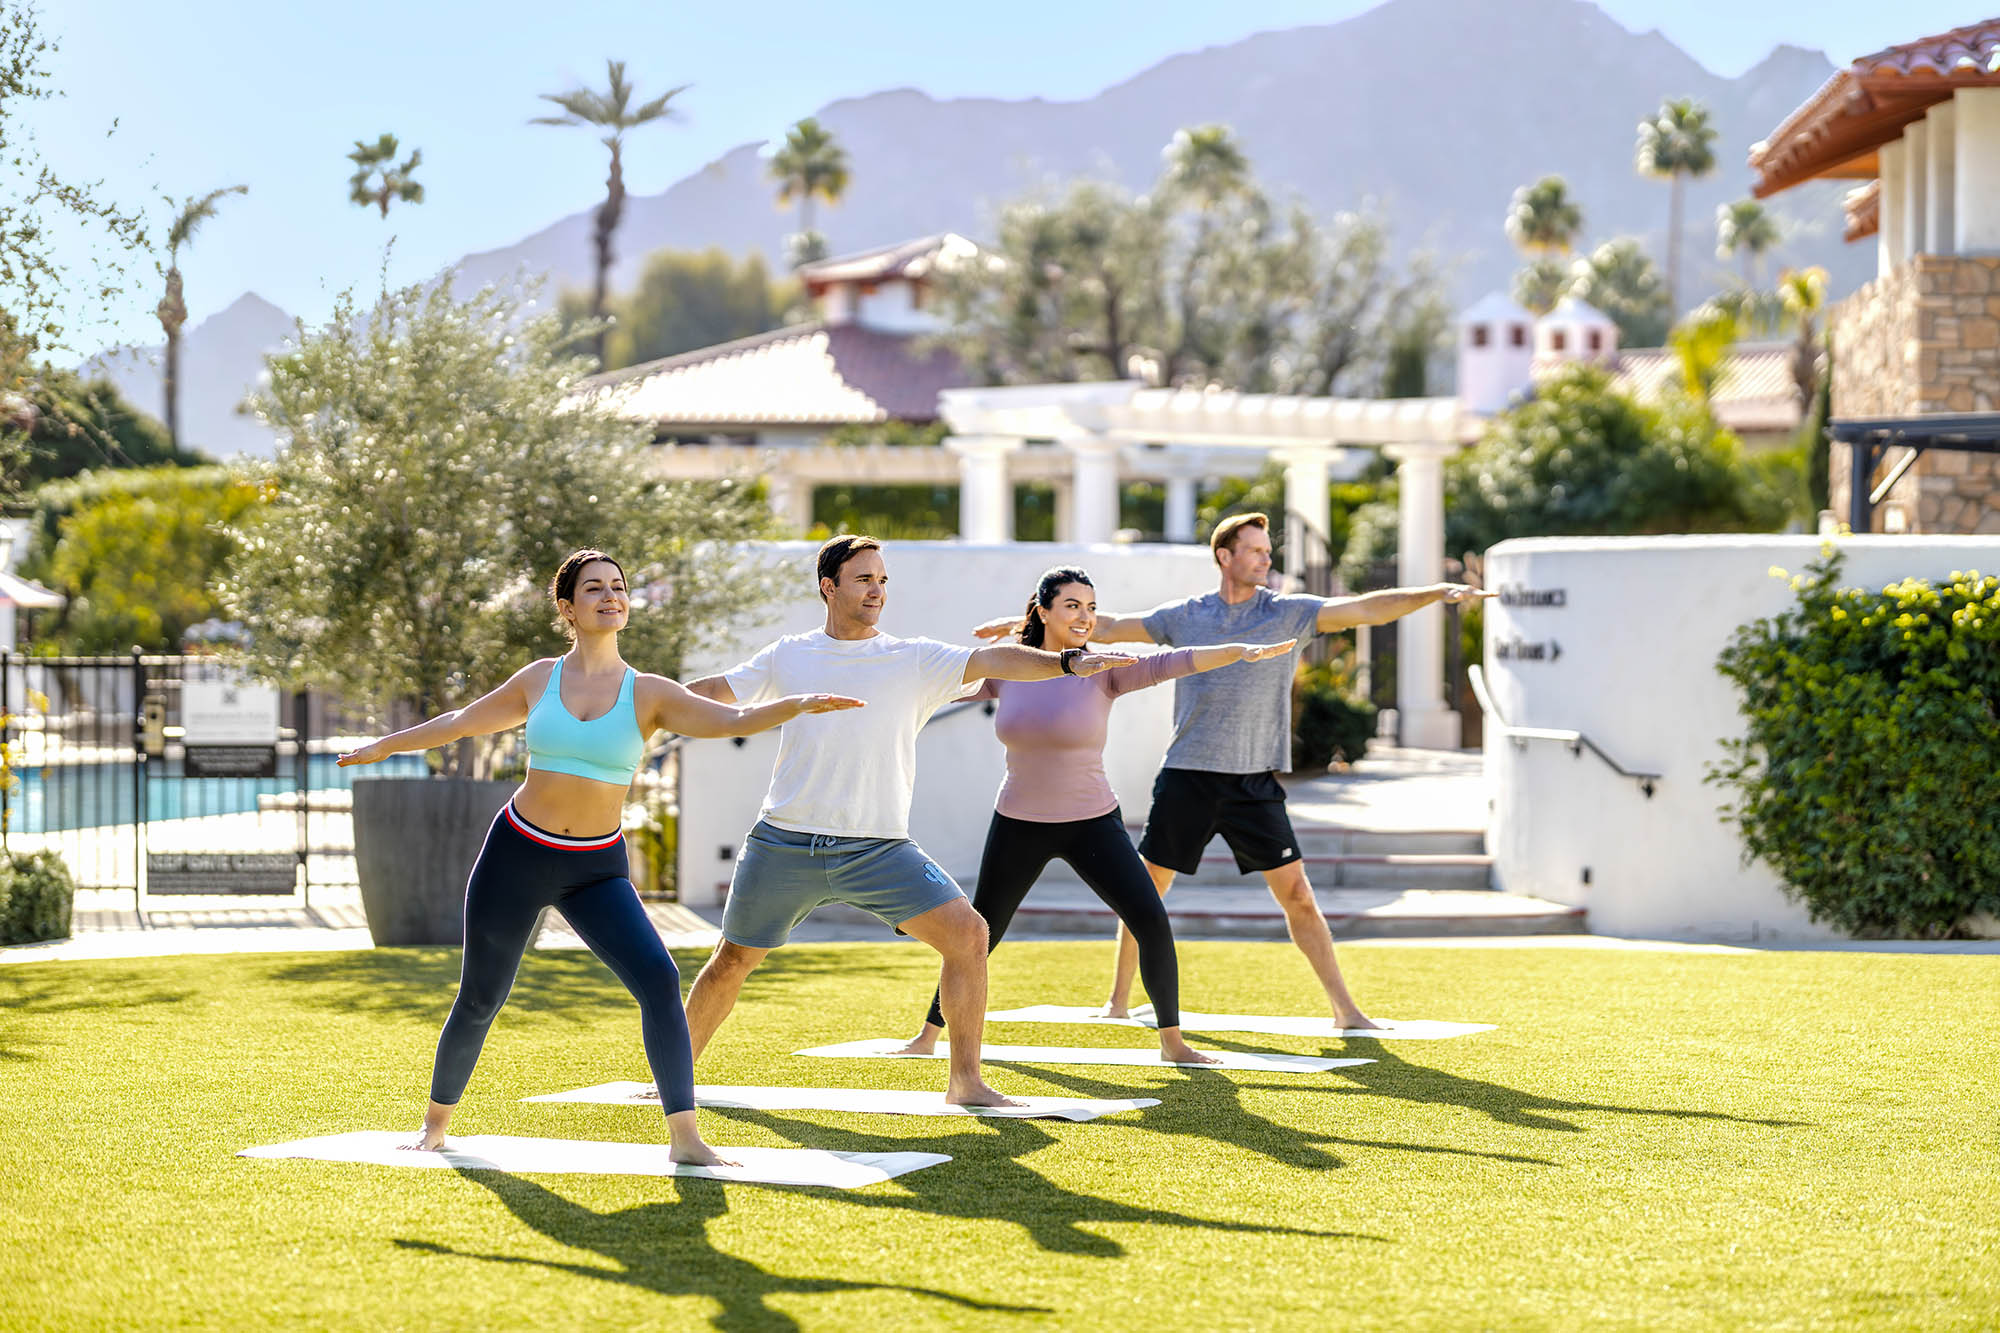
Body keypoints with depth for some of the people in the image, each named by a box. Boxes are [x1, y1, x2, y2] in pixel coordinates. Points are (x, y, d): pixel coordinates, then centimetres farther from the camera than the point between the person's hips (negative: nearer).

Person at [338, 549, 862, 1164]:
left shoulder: (649, 694, -2)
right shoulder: (539, 680, 2)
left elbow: (735, 720, -13)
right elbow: (461, 722, 17)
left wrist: (800, 704, -30)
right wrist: (385, 745, 27)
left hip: (596, 869, 0)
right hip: (516, 856, 0)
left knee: (658, 978, -20)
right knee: (480, 999, 8)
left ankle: (684, 1136, -19)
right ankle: (437, 1120, 32)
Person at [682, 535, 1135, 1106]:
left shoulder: (915, 660, 3)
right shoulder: (787, 657, 7)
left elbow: (988, 660, -11)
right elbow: (709, 694, 15)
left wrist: (1068, 661, -25)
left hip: (879, 850, 0)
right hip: (785, 845, 1)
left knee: (967, 932, -17)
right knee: (731, 962, 8)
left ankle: (965, 1080, -8)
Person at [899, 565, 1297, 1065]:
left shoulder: (1103, 671, -10)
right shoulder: (1006, 670, -3)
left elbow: (1172, 663, -23)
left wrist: (1243, 651, -35)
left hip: (1092, 825, -1)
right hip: (1017, 826, 2)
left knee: (1152, 922, -14)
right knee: (980, 935, 11)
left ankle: (1172, 1041, -1)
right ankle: (928, 1036, 28)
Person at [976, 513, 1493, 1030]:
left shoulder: (1288, 613, 2)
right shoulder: (1185, 617, 7)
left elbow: (1368, 609, -7)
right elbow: (1109, 627, 15)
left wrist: (1439, 593, -19)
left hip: (1253, 782, -1)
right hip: (1187, 776, 2)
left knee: (1297, 895, -6)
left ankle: (1344, 1009, 0)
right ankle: (1118, 1000, 23)